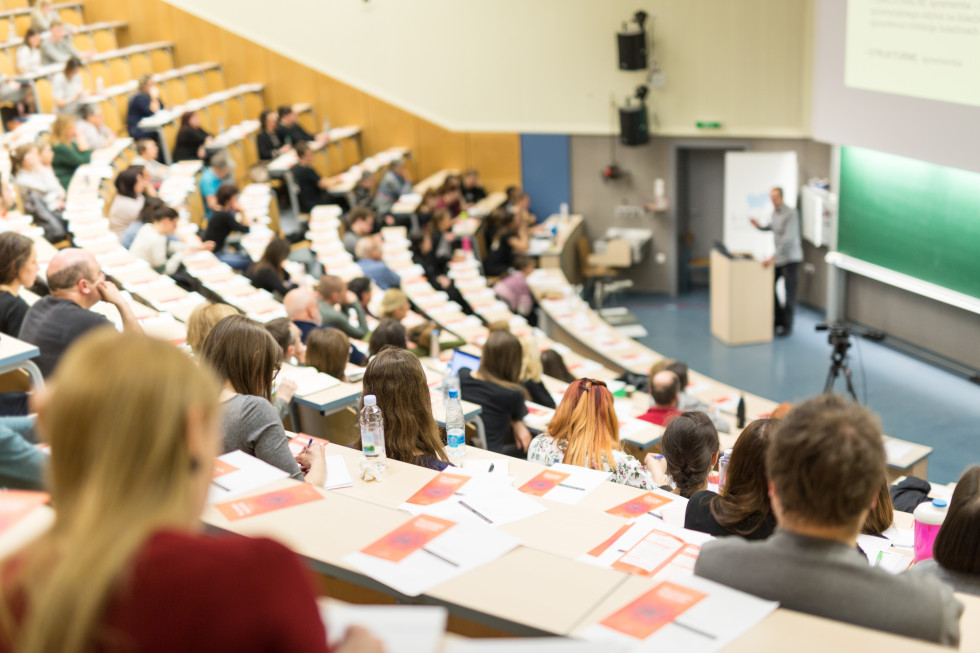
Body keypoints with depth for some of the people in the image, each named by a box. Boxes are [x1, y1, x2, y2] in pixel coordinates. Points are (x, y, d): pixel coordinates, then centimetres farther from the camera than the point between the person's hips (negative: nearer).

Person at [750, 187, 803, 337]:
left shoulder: (791, 214, -20)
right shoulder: (775, 212, 5)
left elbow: (788, 239, -28)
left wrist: (773, 257, -32)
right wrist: (760, 227, 5)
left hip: (791, 258, -8)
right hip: (778, 257, 8)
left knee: (790, 293, -1)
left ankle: (787, 326, 9)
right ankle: (778, 319, 22)